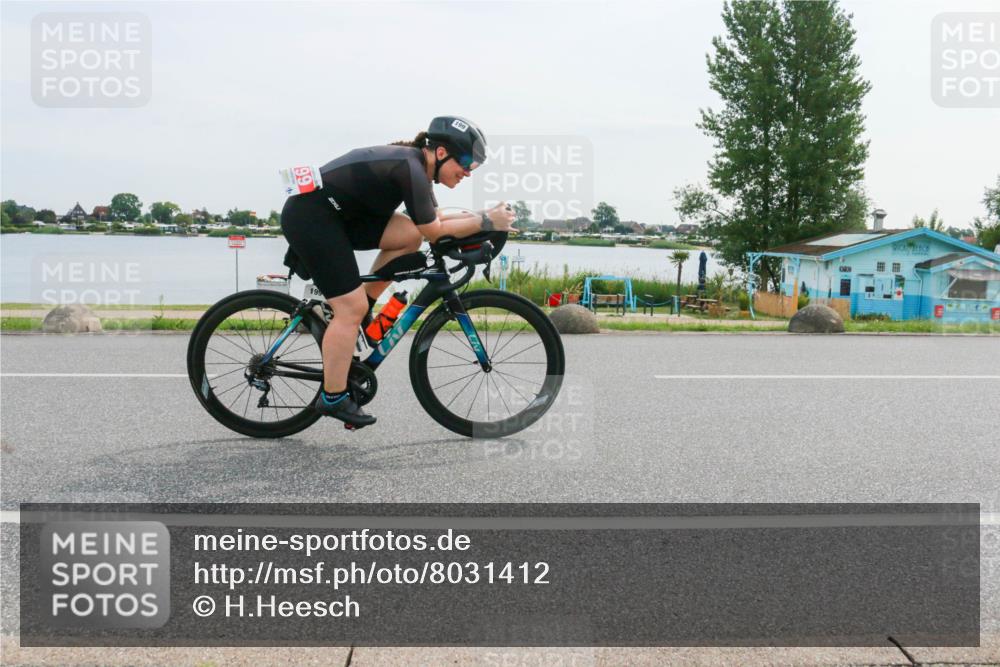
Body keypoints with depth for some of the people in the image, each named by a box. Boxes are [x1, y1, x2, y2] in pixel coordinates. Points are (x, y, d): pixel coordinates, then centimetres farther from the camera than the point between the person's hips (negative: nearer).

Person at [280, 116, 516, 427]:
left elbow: (432, 221, 11)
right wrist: (486, 222, -11)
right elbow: (435, 232, -17)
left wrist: (484, 216, 1)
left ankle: (360, 308, 8)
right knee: (352, 309, -10)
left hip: (334, 214, 9)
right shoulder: (410, 169, -20)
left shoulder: (415, 164, 9)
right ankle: (333, 398, 0)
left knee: (410, 235, -2)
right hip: (309, 217, -9)